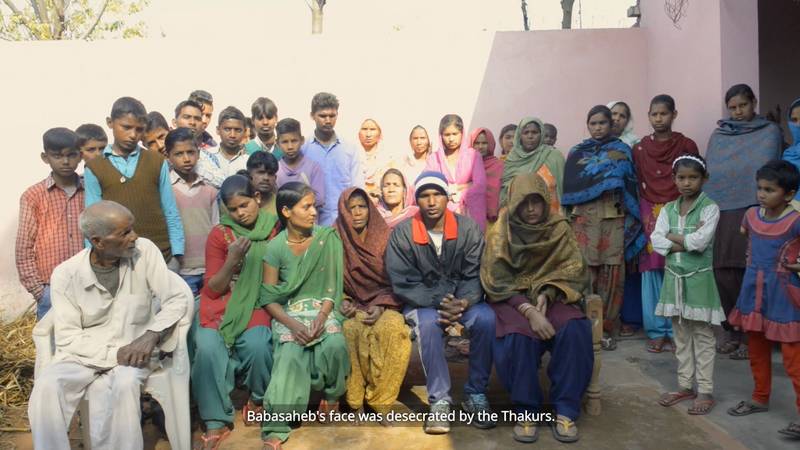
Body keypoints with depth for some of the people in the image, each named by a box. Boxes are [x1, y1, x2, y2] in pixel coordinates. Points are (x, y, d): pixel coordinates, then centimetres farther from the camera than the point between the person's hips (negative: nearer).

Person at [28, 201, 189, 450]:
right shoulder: (66, 274, -6)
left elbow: (180, 296, -8)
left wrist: (151, 335, -22)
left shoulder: (145, 251, -7)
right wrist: (113, 352, -20)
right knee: (46, 388, -27)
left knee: (121, 385, -32)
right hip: (83, 353, 1)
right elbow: (67, 337, -7)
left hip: (134, 350, -1)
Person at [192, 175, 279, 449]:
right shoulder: (219, 234, -1)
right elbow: (213, 289, -3)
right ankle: (215, 422, -10)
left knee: (257, 345, -30)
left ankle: (258, 399, 2)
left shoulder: (275, 229, 1)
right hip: (221, 303, 0)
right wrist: (232, 260, -18)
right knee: (207, 348, -27)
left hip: (258, 303, 0)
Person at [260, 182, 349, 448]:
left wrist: (321, 317, -19)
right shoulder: (275, 248, -4)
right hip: (289, 313, 0)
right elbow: (269, 298, -5)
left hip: (323, 309, 1)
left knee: (335, 345, -29)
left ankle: (331, 395, 2)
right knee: (290, 355, -28)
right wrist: (292, 324, -20)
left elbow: (333, 286, -3)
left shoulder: (328, 239, -3)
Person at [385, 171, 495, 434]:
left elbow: (475, 275, -8)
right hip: (421, 302, -1)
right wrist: (439, 302, -24)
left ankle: (476, 394, -11)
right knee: (429, 322, -35)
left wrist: (463, 302, -28)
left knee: (486, 318, -29)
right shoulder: (402, 233, -9)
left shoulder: (469, 228, -4)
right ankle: (439, 400, -22)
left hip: (462, 300, 2)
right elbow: (402, 283, -12)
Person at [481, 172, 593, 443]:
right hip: (512, 299, -2)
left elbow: (573, 271, 0)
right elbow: (497, 282, -10)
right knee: (519, 336, -35)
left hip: (550, 297, 2)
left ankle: (566, 410, -18)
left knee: (575, 330, -30)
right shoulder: (500, 233, -4)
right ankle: (526, 412, -18)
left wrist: (546, 294, -19)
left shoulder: (559, 229, 4)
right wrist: (528, 311, -24)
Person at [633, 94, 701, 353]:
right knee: (652, 272, 1)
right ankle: (656, 331, 10)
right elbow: (636, 185, 8)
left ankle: (676, 330, 10)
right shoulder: (640, 149, 7)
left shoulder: (687, 146, 3)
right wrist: (641, 217, -1)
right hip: (650, 217, 1)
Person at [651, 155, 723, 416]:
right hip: (674, 277, 5)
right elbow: (656, 242, -6)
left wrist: (672, 236, -7)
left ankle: (705, 391, 11)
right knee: (681, 336, 12)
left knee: (703, 337, 3)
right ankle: (685, 387, 23)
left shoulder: (710, 208, -7)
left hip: (699, 279, -5)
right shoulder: (668, 209, 6)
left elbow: (701, 242, -20)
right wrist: (687, 242, -16)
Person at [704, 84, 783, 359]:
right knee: (723, 273, 0)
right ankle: (731, 332, 16)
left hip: (754, 211, -2)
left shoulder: (770, 132, 7)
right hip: (721, 212, 3)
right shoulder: (718, 136, 15)